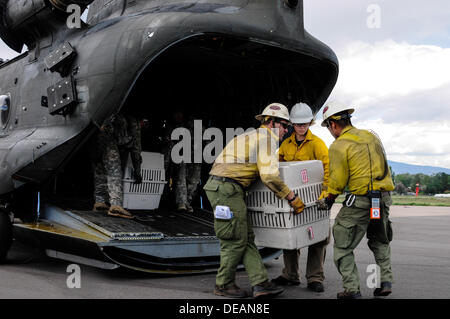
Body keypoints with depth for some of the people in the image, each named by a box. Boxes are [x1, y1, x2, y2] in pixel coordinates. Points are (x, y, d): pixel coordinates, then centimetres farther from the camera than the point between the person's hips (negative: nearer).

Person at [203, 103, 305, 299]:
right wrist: (292, 198, -11)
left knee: (246, 238, 7)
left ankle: (260, 284, 7)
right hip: (227, 188, -10)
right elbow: (269, 175, -18)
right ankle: (223, 285, 14)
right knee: (236, 240, 0)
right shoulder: (267, 138, -6)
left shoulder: (253, 136, 25)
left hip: (220, 187, 10)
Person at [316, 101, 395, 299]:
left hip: (360, 201, -7)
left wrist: (328, 200, 8)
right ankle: (385, 282, 23)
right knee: (380, 242, 26)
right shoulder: (371, 137, 13)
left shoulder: (339, 145, -8)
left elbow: (338, 181, -8)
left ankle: (352, 289, 3)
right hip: (384, 198, 7)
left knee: (342, 246, 5)